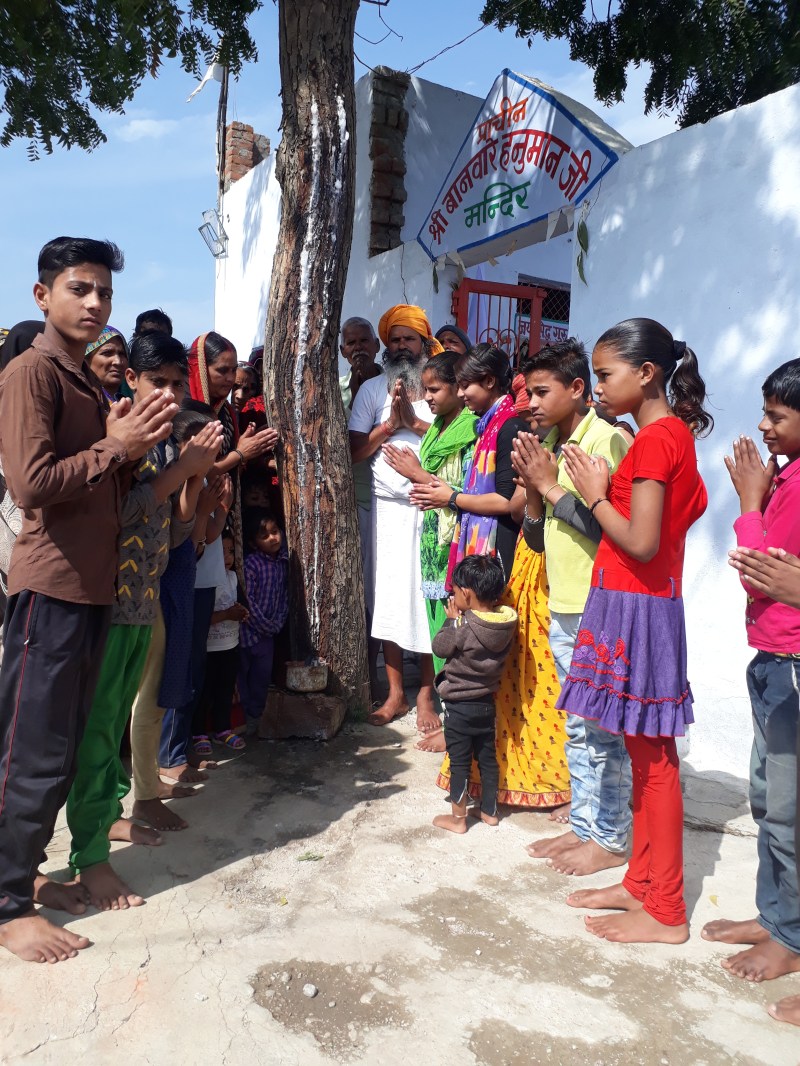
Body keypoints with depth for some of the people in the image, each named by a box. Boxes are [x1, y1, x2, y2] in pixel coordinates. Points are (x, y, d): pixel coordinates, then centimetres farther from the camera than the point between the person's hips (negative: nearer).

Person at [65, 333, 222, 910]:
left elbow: (175, 534, 11)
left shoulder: (171, 446, 11)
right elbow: (112, 513, -19)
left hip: (145, 600, 7)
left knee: (117, 717, 17)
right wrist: (181, 468, -19)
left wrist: (195, 476, -2)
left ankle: (107, 812, 32)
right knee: (96, 721, -4)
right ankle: (89, 855, 4)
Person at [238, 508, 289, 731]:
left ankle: (255, 717, 28)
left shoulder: (282, 561, 1)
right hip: (249, 631, -6)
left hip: (269, 632, 6)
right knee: (243, 676, 7)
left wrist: (278, 623, -1)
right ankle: (241, 719, 19)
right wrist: (267, 626, -12)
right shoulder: (250, 564, -18)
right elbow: (248, 601, -19)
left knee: (262, 677, 14)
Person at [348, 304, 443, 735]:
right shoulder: (372, 389, 9)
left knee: (430, 596, 0)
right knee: (389, 595, 5)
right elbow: (355, 451, 3)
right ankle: (395, 693, 17)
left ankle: (425, 694, 13)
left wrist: (414, 421, -12)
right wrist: (390, 423, -9)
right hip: (388, 507, 2)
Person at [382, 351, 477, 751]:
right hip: (434, 543, 8)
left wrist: (419, 474, -13)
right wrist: (414, 472, 3)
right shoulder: (437, 429, 16)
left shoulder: (472, 432, -10)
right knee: (441, 626, 11)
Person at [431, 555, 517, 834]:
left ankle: (457, 818, 17)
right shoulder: (505, 622, -6)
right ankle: (489, 811, 31)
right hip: (486, 702, 6)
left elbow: (440, 647, -10)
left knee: (459, 762, 6)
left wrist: (452, 620, -1)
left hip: (459, 704, -6)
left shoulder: (463, 627, -25)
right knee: (487, 757, 18)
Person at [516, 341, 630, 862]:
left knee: (606, 731, 3)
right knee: (578, 728, 17)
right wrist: (532, 487, -3)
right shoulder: (548, 446, 11)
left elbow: (606, 526, -22)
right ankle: (584, 824, 30)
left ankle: (611, 839, 18)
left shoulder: (608, 439, -12)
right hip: (564, 609, 8)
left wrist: (551, 484, -14)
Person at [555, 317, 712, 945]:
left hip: (637, 608, -10)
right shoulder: (674, 433, 14)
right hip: (644, 604, 10)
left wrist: (594, 493, -8)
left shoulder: (654, 438, -16)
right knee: (644, 754, 15)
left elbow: (640, 542, -22)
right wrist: (600, 489, 7)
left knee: (654, 757, 0)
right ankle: (642, 884, 29)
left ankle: (666, 914, 14)